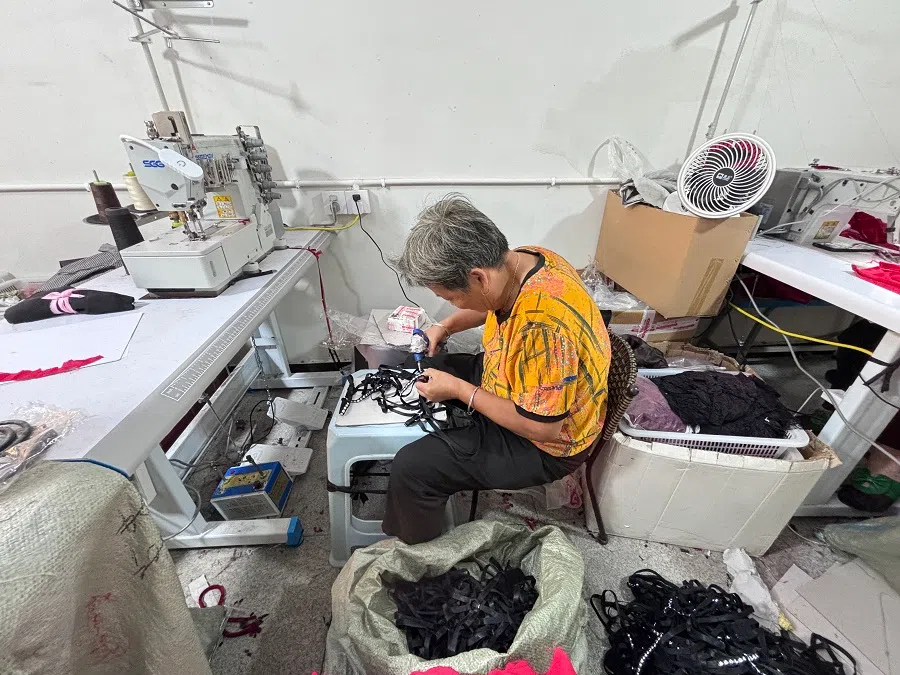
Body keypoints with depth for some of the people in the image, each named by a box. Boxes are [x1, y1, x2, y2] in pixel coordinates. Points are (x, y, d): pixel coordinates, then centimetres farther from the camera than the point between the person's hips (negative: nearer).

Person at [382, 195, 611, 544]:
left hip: (544, 444, -8)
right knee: (419, 373, 18)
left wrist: (459, 390, -23)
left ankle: (411, 548, 19)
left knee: (410, 467, -15)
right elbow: (489, 304, 10)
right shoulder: (521, 259, -12)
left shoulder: (543, 326, -39)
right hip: (506, 382, 9)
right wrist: (445, 326, -2)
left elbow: (542, 427, -29)